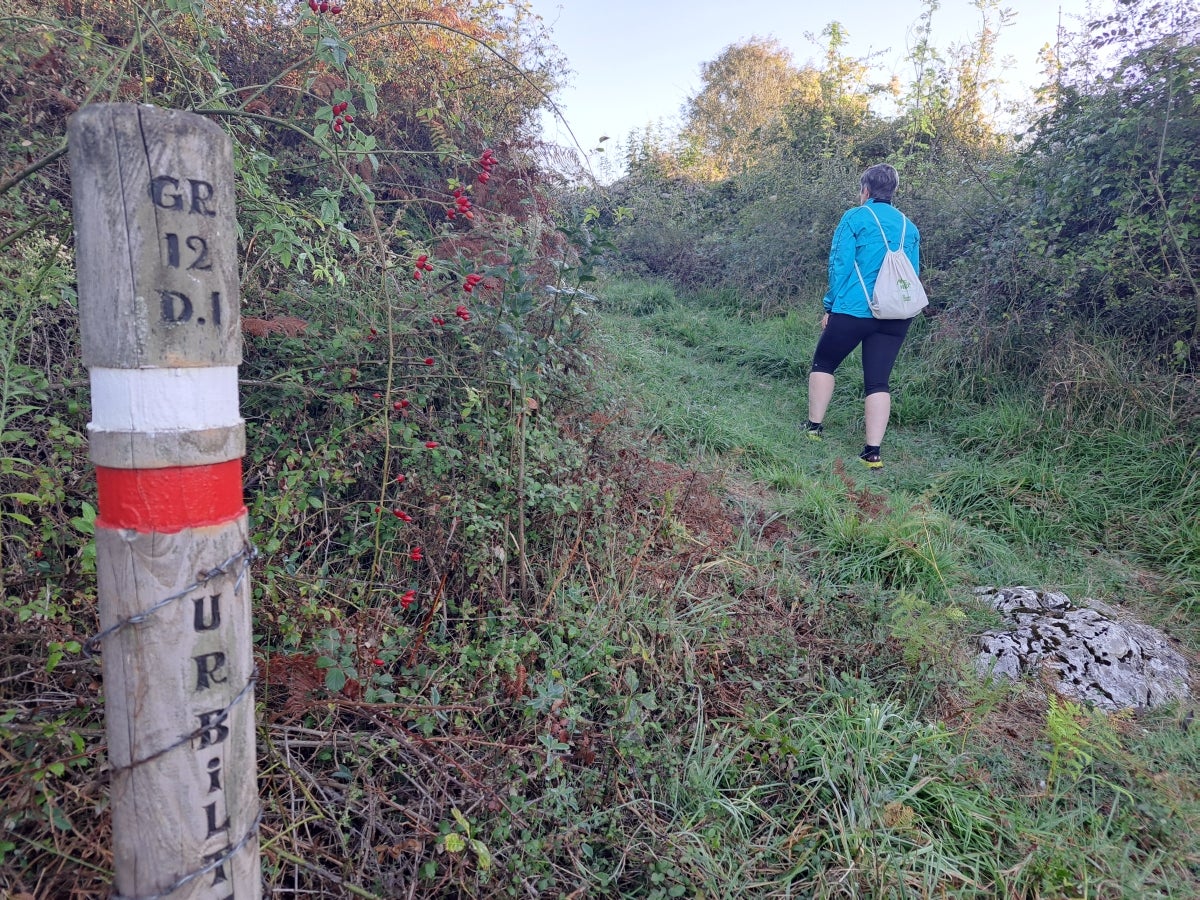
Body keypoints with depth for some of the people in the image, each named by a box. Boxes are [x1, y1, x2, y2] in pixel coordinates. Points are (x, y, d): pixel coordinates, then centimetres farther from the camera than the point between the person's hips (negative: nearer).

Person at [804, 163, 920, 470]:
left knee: (823, 363, 17)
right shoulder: (909, 227, 13)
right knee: (879, 382, 3)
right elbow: (913, 273, 17)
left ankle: (814, 426, 18)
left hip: (854, 310, -4)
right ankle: (872, 451, -3)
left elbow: (840, 266, -6)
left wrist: (830, 307, 1)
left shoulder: (855, 218, -3)